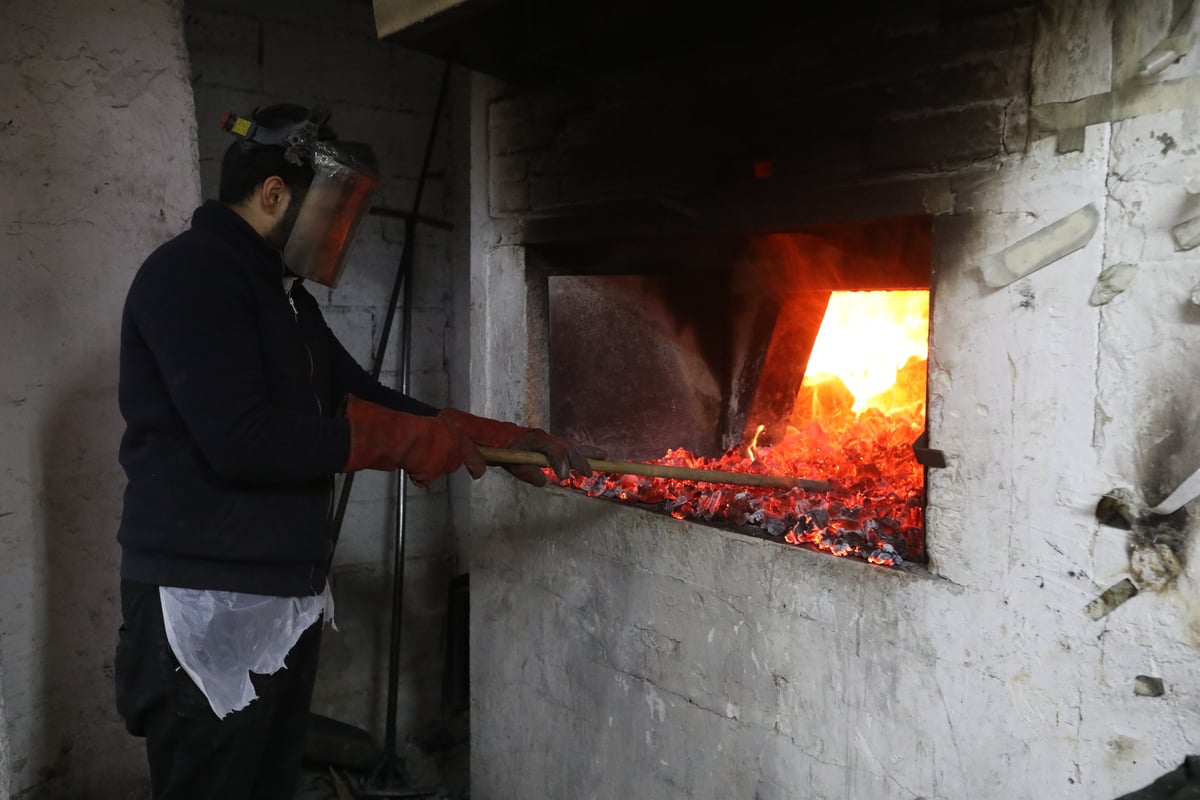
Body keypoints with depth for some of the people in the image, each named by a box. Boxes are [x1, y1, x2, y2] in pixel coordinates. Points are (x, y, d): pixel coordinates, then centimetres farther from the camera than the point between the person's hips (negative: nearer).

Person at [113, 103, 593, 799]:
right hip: (209, 604, -9)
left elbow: (365, 397, 17)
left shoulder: (285, 293, 17)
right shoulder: (191, 273, -13)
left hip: (289, 597, 9)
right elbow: (241, 441, -24)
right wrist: (404, 442, -14)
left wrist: (506, 441, 10)